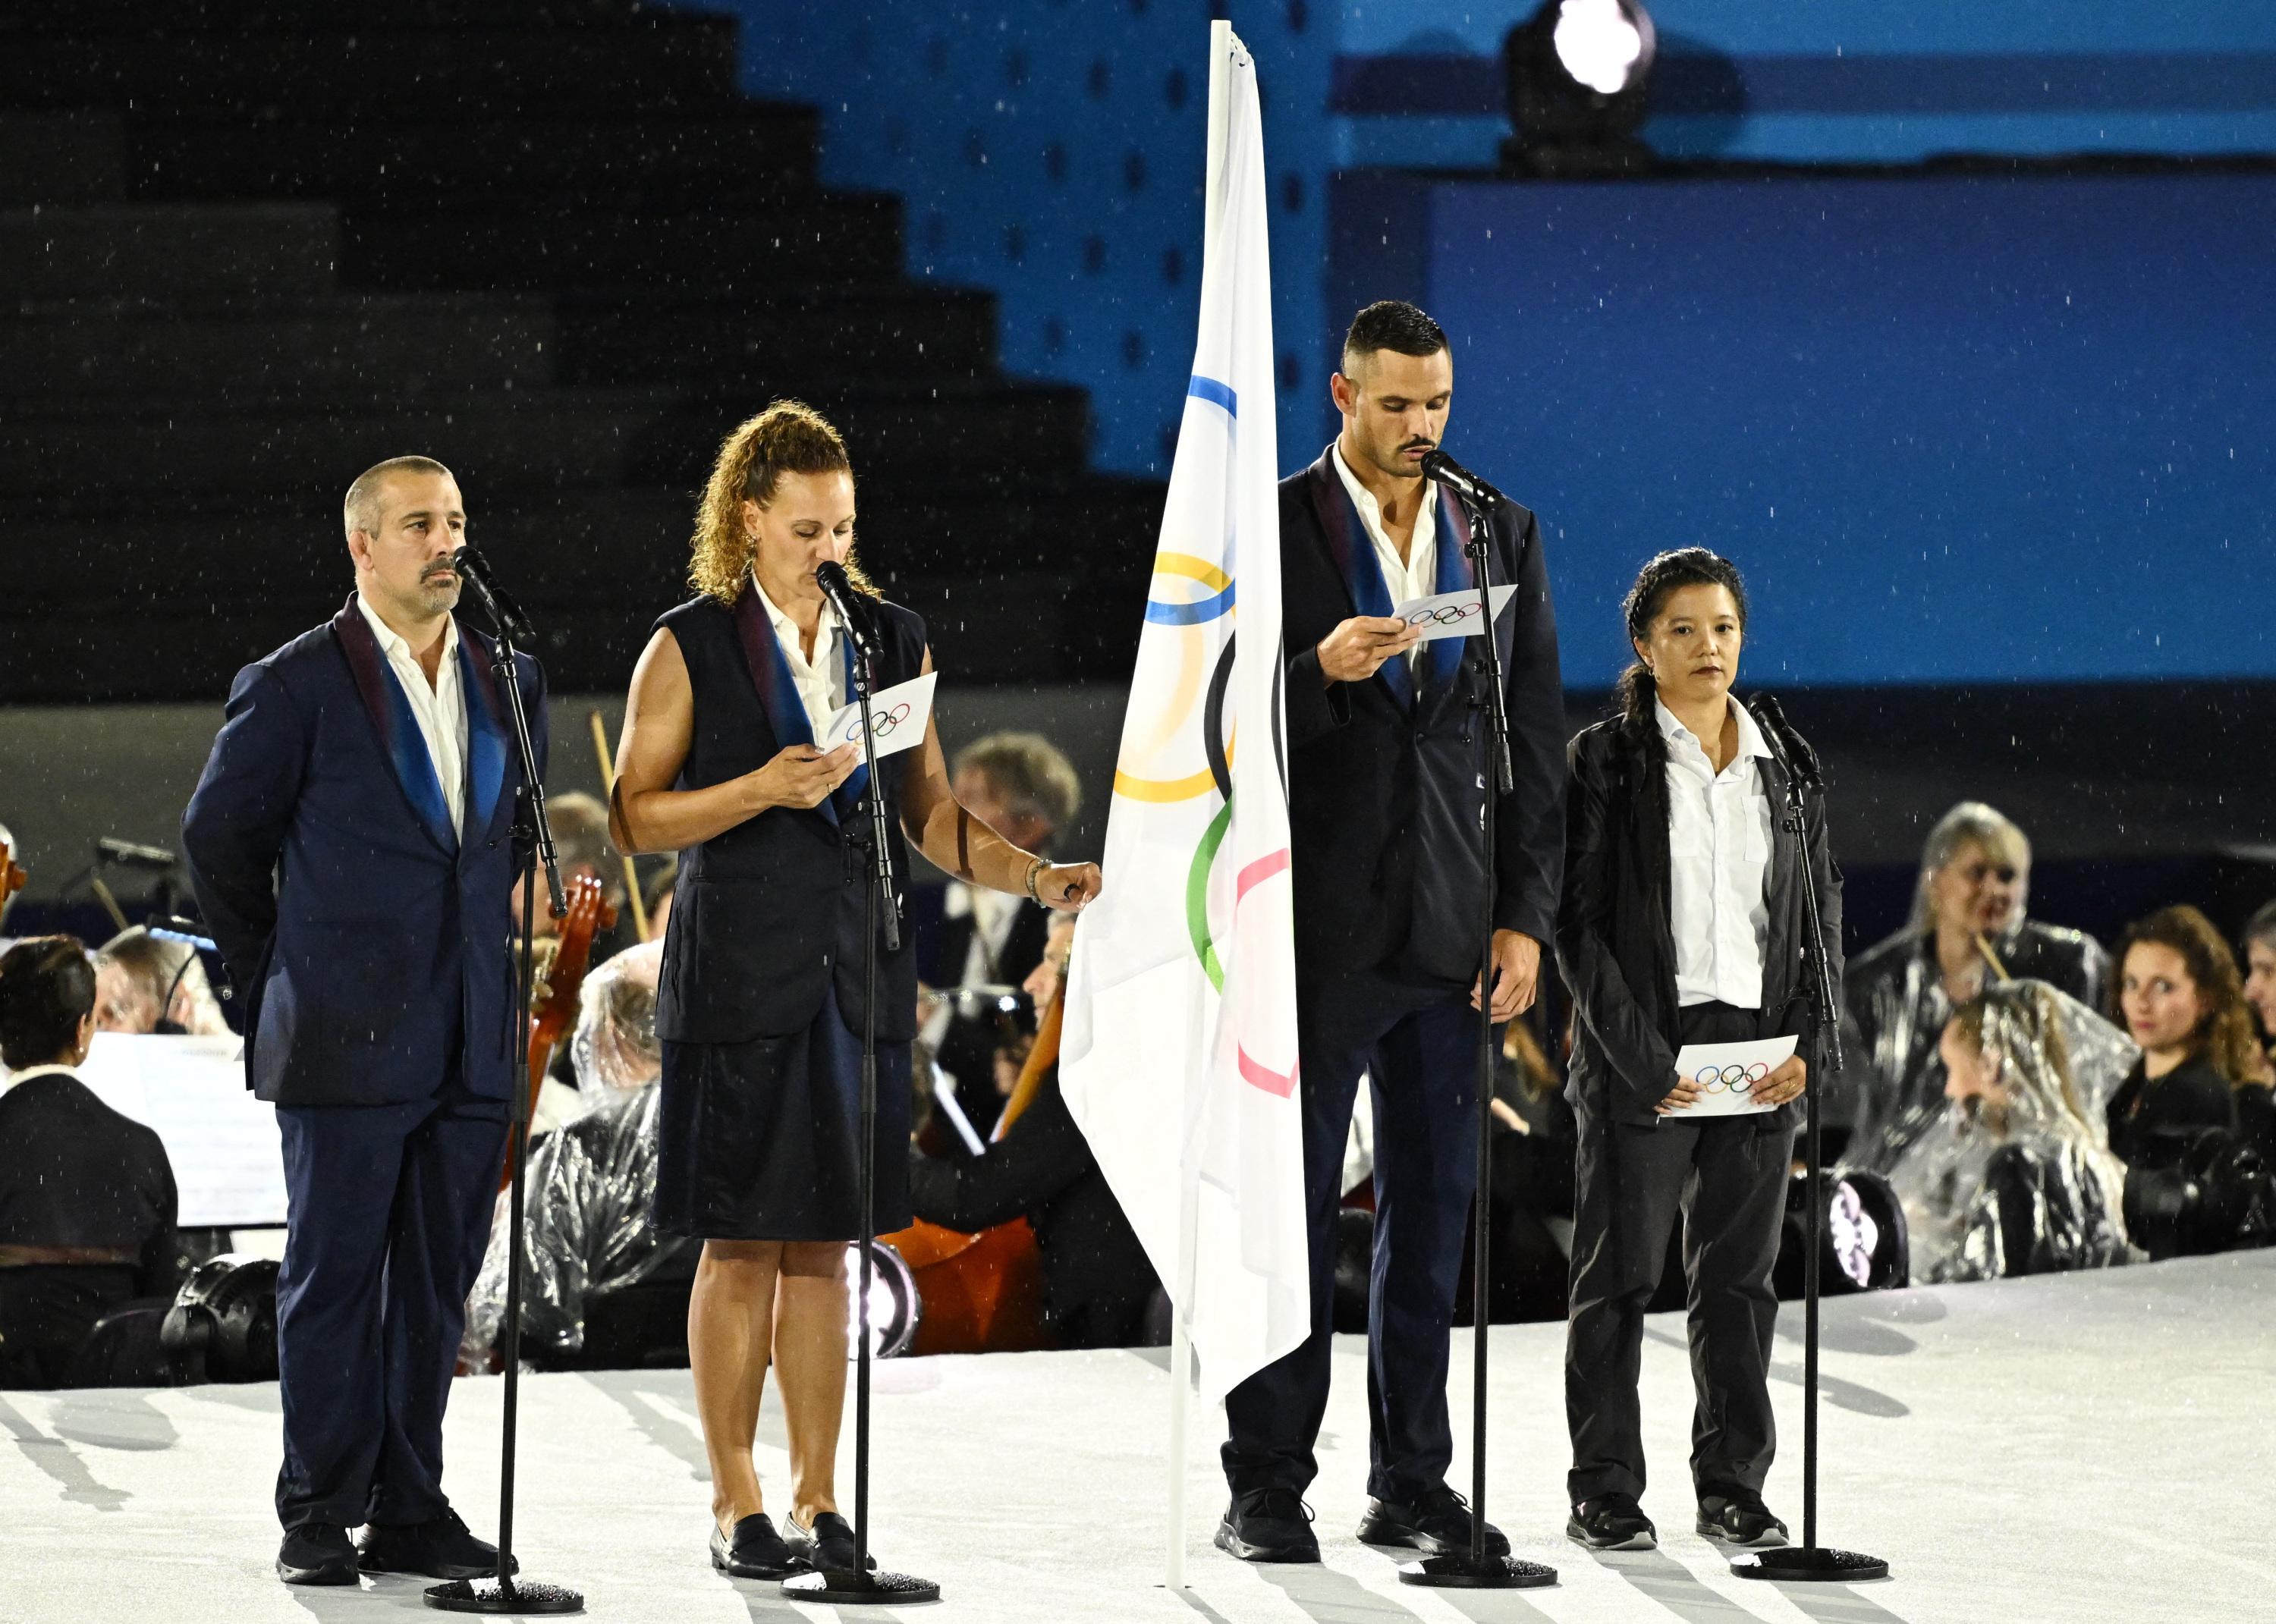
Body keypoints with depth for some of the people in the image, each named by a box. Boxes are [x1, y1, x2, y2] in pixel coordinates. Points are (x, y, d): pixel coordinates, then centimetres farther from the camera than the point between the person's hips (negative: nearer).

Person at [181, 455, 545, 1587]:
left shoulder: (509, 681, 10)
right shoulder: (294, 686, -5)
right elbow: (219, 838, 4)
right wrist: (277, 977, 11)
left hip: (472, 1041, 5)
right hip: (346, 1044, -5)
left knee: (436, 1282, 7)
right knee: (333, 1275, 0)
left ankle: (409, 1509, 14)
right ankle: (318, 1517, 6)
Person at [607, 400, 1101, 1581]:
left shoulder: (893, 642, 11)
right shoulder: (690, 650, 0)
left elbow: (929, 813, 13)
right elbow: (635, 817, -1)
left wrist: (1036, 877, -2)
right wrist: (760, 790, -14)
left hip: (858, 978, 3)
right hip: (739, 982, -3)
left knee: (823, 1248, 5)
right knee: (740, 1248, -2)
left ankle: (817, 1502, 9)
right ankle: (735, 1506, 5)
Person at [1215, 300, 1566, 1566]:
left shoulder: (1502, 536, 9)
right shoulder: (1268, 532, -2)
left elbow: (1537, 739, 9)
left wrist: (1526, 918, 3)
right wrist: (1320, 673, -23)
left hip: (1450, 927, 3)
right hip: (1316, 925, -3)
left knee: (1435, 1210, 6)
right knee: (1294, 1209, 0)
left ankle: (1413, 1482, 13)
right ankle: (1268, 1485, 4)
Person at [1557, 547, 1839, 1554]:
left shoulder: (1784, 763, 10)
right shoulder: (1607, 761, -3)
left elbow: (1822, 914, 12)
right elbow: (1579, 922, -7)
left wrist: (1807, 1044, -2)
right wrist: (1642, 1057, -14)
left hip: (1759, 1049, 4)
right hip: (1641, 1055, -4)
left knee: (1740, 1276, 7)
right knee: (1618, 1276, 1)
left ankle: (1734, 1487, 14)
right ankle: (1604, 1494, 6)